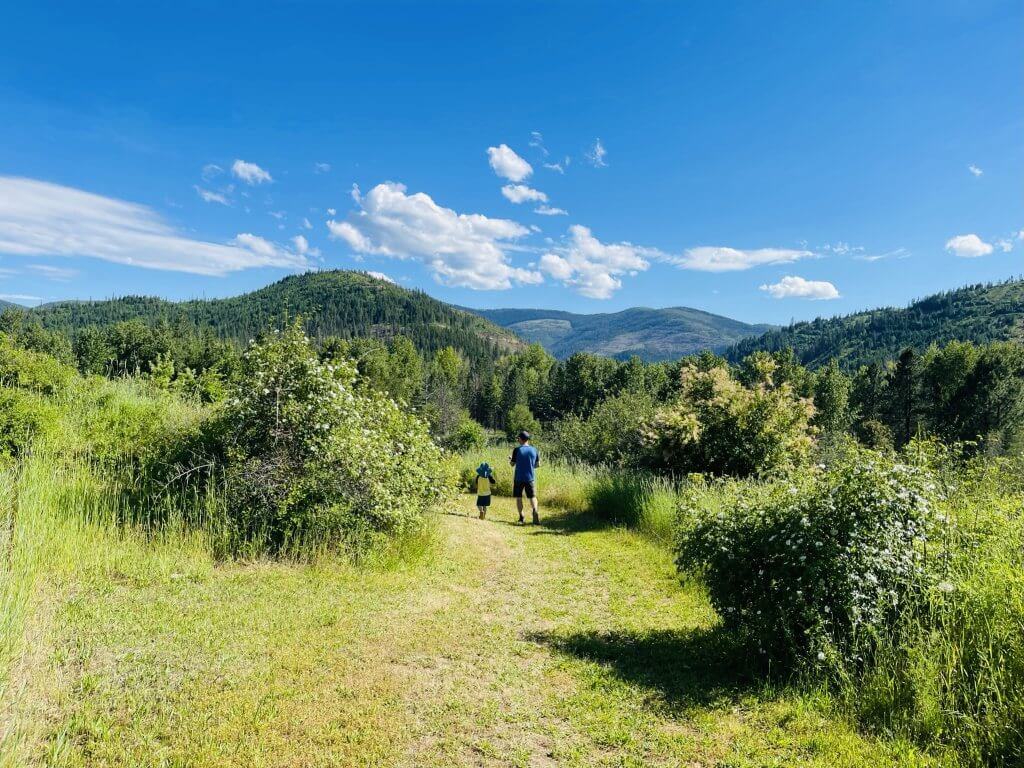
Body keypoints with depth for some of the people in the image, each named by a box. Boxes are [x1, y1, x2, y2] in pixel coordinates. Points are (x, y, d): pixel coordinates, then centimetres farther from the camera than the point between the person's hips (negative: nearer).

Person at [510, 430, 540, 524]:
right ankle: (535, 510, -22)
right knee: (532, 497, 6)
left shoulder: (517, 450, -8)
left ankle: (521, 517, 9)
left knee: (518, 497, 12)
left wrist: (510, 459, 20)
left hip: (519, 478, -2)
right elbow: (538, 464, 7)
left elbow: (512, 464, -1)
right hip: (531, 478, 2)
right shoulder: (534, 450, 1)